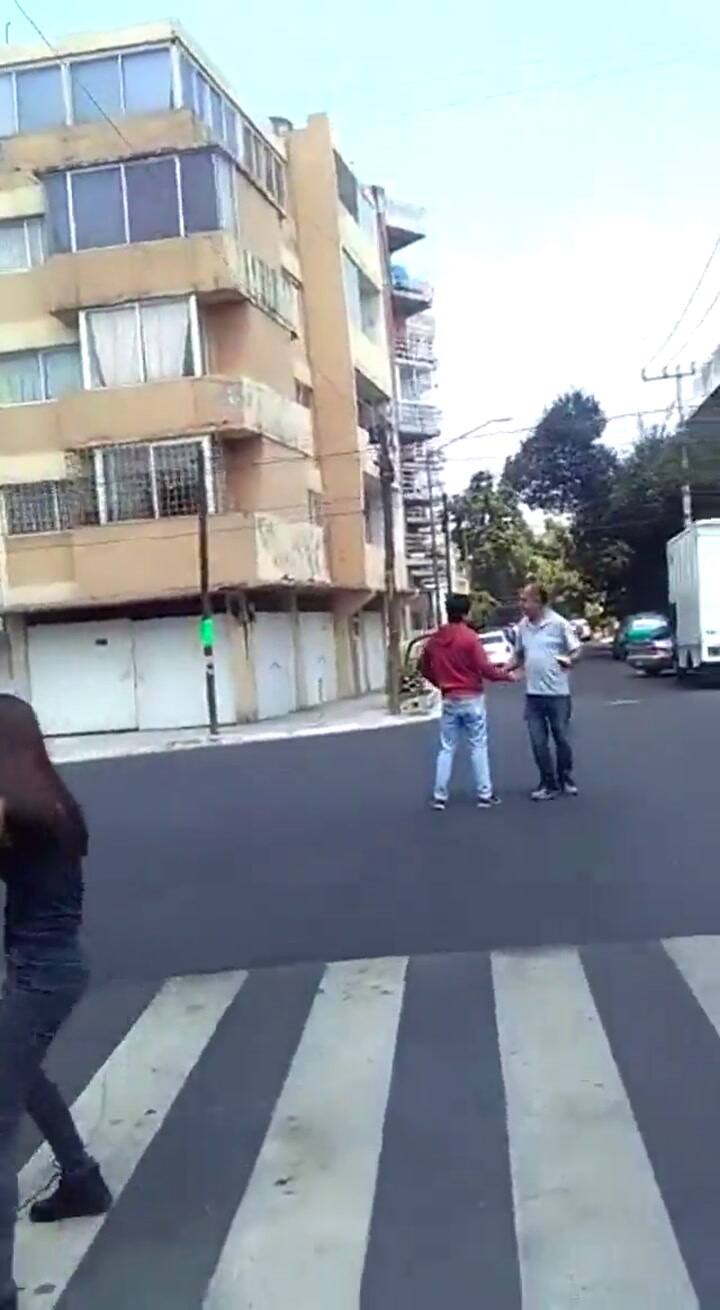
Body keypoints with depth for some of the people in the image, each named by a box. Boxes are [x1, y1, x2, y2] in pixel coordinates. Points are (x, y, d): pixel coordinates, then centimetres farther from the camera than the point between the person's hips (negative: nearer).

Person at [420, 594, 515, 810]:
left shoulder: (434, 640, 4)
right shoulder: (469, 637, -13)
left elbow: (424, 669, 13)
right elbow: (485, 668, -15)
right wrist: (507, 676, -1)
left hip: (449, 700, 5)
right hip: (471, 699, -5)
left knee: (447, 748, 9)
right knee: (478, 747, 3)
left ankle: (440, 796, 9)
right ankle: (485, 795, 7)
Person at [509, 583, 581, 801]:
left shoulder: (558, 623, -9)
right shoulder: (522, 626, 5)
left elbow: (575, 651, -3)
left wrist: (569, 660, -24)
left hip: (558, 692, -4)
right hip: (533, 694, 4)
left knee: (562, 739, 10)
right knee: (538, 742, 4)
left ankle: (566, 779, 28)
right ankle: (549, 783, 15)